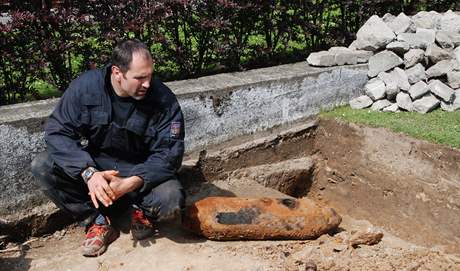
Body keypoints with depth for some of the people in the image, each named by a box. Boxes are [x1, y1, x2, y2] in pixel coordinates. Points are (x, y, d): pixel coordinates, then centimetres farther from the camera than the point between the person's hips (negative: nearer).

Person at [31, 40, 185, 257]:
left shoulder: (163, 99, -18)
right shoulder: (86, 86, -14)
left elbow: (168, 154, -18)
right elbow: (57, 131, -16)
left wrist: (131, 183, -34)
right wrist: (88, 173, -32)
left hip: (141, 172, -2)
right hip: (94, 166, 2)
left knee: (171, 201, -32)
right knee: (41, 167, -20)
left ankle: (141, 211, 5)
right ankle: (98, 221, -8)